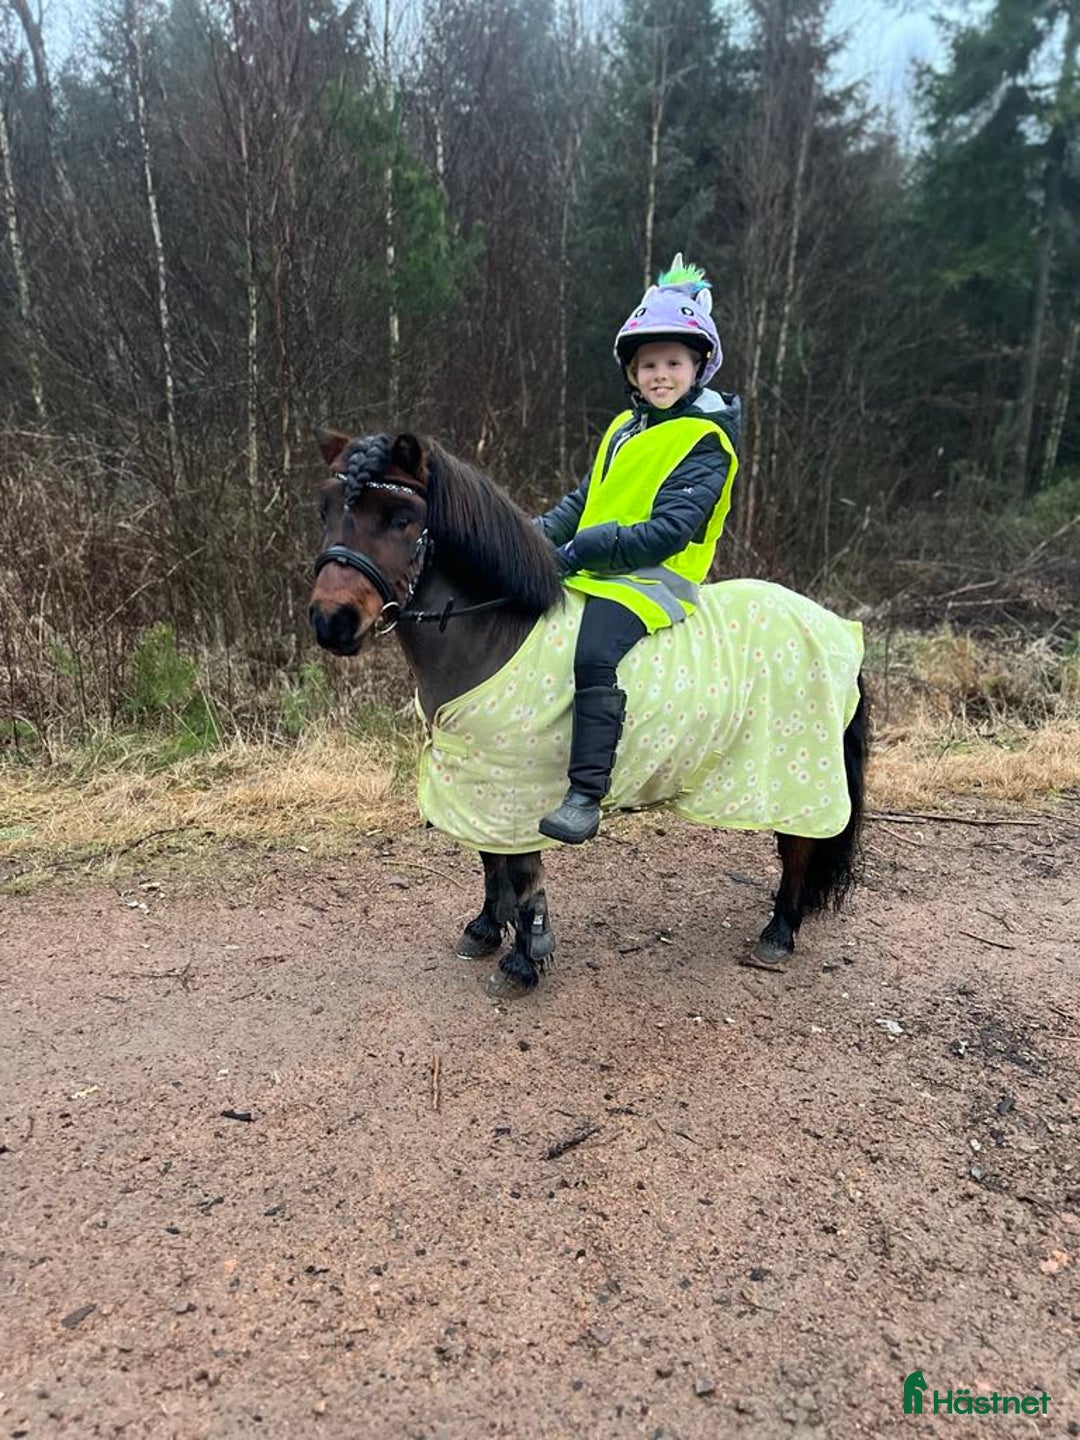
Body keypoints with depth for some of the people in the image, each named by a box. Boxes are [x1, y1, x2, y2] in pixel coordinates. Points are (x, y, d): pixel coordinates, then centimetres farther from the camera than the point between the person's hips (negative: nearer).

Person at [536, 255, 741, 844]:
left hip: (653, 580, -9)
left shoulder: (705, 441, -7)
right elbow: (581, 501, 21)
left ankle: (585, 796, -30)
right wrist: (538, 535, 1)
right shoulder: (623, 429, 18)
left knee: (594, 656, -34)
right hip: (587, 573, 9)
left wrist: (579, 552, -20)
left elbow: (667, 532, -18)